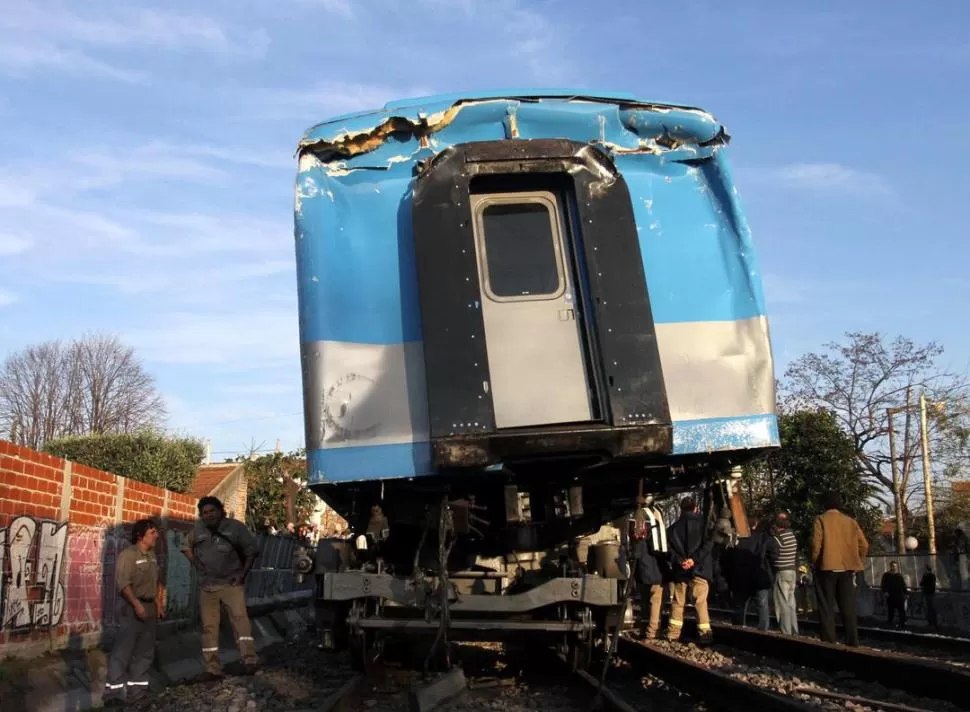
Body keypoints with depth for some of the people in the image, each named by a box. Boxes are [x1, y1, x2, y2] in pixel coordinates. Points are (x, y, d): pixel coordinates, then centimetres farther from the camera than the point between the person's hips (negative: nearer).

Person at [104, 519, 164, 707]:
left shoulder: (152, 555, 12)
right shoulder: (128, 555, -13)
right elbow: (123, 583, -22)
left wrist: (158, 603, 17)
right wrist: (136, 604, -28)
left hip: (149, 607, 8)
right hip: (131, 607, -8)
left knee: (145, 650, 11)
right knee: (123, 649, -8)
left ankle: (136, 688, 19)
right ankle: (114, 691, -3)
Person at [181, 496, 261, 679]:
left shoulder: (235, 527, -10)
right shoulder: (198, 530, 1)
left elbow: (251, 551, -2)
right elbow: (186, 546, 21)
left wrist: (243, 574, -9)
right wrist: (197, 565, 9)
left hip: (232, 583, -4)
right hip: (208, 586, 4)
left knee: (240, 618, -21)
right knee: (209, 626, 5)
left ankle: (250, 660, -28)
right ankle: (213, 669, 12)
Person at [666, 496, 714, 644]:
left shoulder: (673, 527, 12)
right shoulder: (702, 523, 2)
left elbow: (669, 547, 3)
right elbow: (708, 544, -10)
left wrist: (679, 560, -7)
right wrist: (694, 559, -13)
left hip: (679, 570, 3)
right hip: (699, 568, -3)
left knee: (678, 601, 9)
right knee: (700, 601, -4)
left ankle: (673, 633, 10)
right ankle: (704, 633, -11)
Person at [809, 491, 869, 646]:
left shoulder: (821, 519, -4)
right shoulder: (850, 521, 9)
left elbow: (816, 544, -14)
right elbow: (864, 545, 4)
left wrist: (813, 562, 1)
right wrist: (854, 562, 14)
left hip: (827, 568, -4)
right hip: (846, 569, 4)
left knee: (826, 606, 1)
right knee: (848, 606, 10)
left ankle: (828, 641, -1)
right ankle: (852, 641, 9)